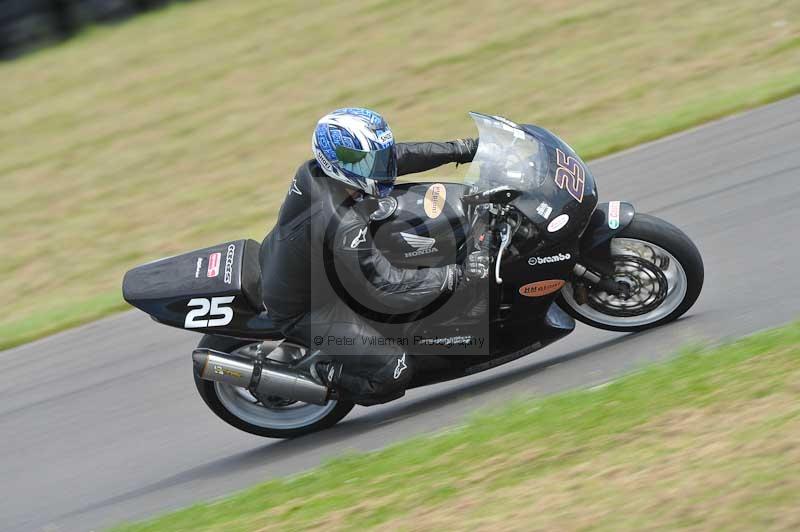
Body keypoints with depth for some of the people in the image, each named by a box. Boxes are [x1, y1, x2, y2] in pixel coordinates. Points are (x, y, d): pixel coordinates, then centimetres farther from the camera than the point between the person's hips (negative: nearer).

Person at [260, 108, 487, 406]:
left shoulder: (314, 171, -14)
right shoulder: (343, 227, -37)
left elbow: (393, 156, -2)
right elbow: (387, 287, -31)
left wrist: (462, 149, 0)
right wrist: (456, 274, -27)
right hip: (304, 310, -9)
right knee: (396, 371, -12)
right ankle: (318, 377, 7)